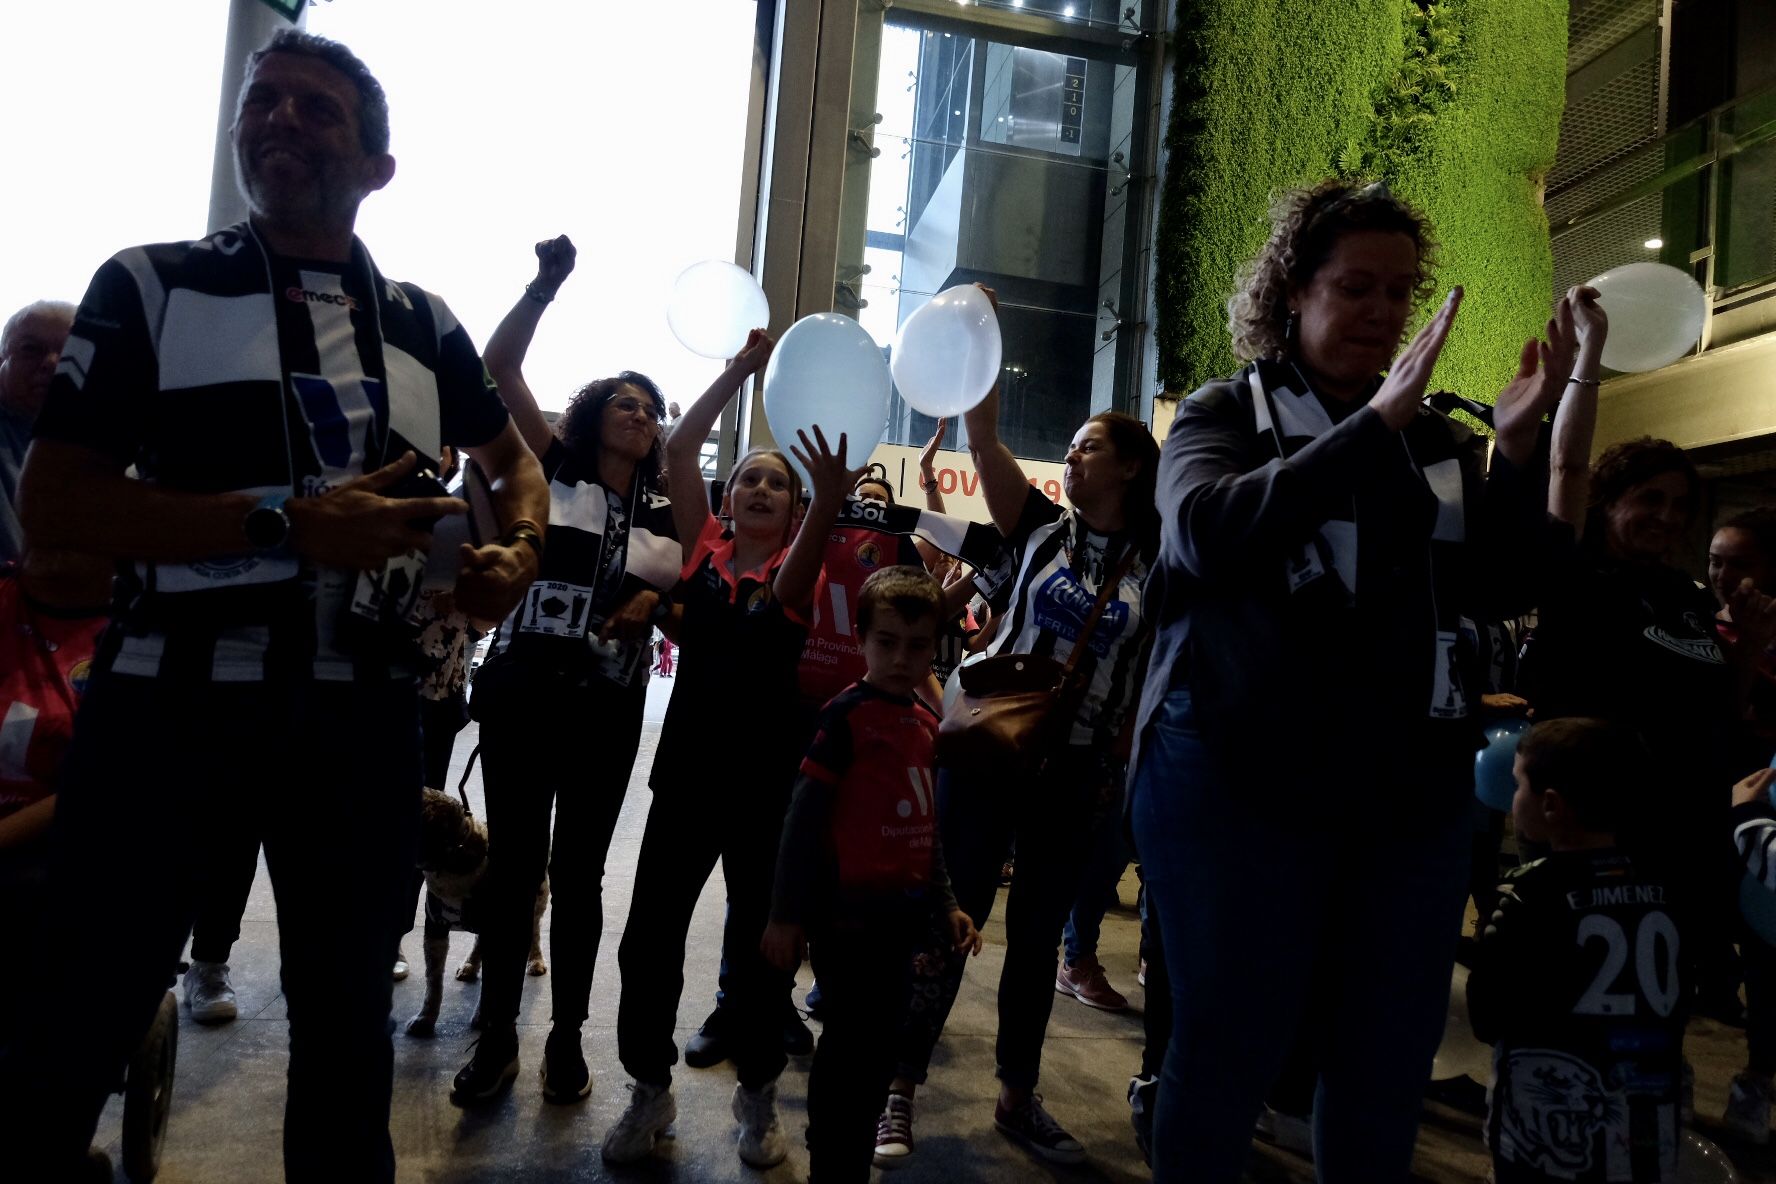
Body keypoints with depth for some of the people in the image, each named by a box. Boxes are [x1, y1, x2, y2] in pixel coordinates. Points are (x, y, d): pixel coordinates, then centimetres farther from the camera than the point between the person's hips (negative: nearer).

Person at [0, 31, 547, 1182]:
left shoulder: (424, 326, 8)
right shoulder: (150, 287, 2)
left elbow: (514, 454, 23)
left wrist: (519, 549, 0)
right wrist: (288, 522, -18)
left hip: (364, 711, 3)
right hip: (172, 695, -2)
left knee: (347, 1021, 17)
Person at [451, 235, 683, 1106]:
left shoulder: (667, 513, 10)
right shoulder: (553, 469, 3)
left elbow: (682, 611, 14)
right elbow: (499, 368, -3)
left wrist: (658, 604, -8)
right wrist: (546, 284, -11)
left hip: (609, 706, 2)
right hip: (521, 688, -2)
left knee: (579, 870, 9)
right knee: (513, 859, 5)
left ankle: (566, 1038, 22)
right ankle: (497, 1036, 20)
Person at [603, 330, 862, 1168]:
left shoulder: (795, 568, 0)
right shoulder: (704, 549, 5)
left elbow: (792, 582, -24)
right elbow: (678, 452, -2)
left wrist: (830, 500, -44)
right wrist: (740, 369, -7)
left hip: (768, 775, -1)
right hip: (689, 766, 2)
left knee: (757, 941, 10)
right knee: (650, 935, 4)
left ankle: (758, 1096, 29)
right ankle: (651, 1090, 25)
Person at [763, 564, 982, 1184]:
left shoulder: (926, 720, 8)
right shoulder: (846, 713, -13)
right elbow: (804, 815, -13)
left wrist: (944, 901, 17)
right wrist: (786, 912, -12)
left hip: (902, 909, 7)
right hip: (847, 908, -7)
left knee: (879, 1044, 16)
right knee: (851, 1045, 1)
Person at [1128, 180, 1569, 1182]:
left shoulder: (1436, 438, 12)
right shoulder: (1225, 413, 2)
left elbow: (1505, 592, 4)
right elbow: (1209, 532, -18)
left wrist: (1517, 446, -9)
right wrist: (1376, 423, -21)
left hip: (1412, 788, 4)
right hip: (1244, 774, -4)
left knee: (1389, 1065, 14)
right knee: (1231, 1049, 5)